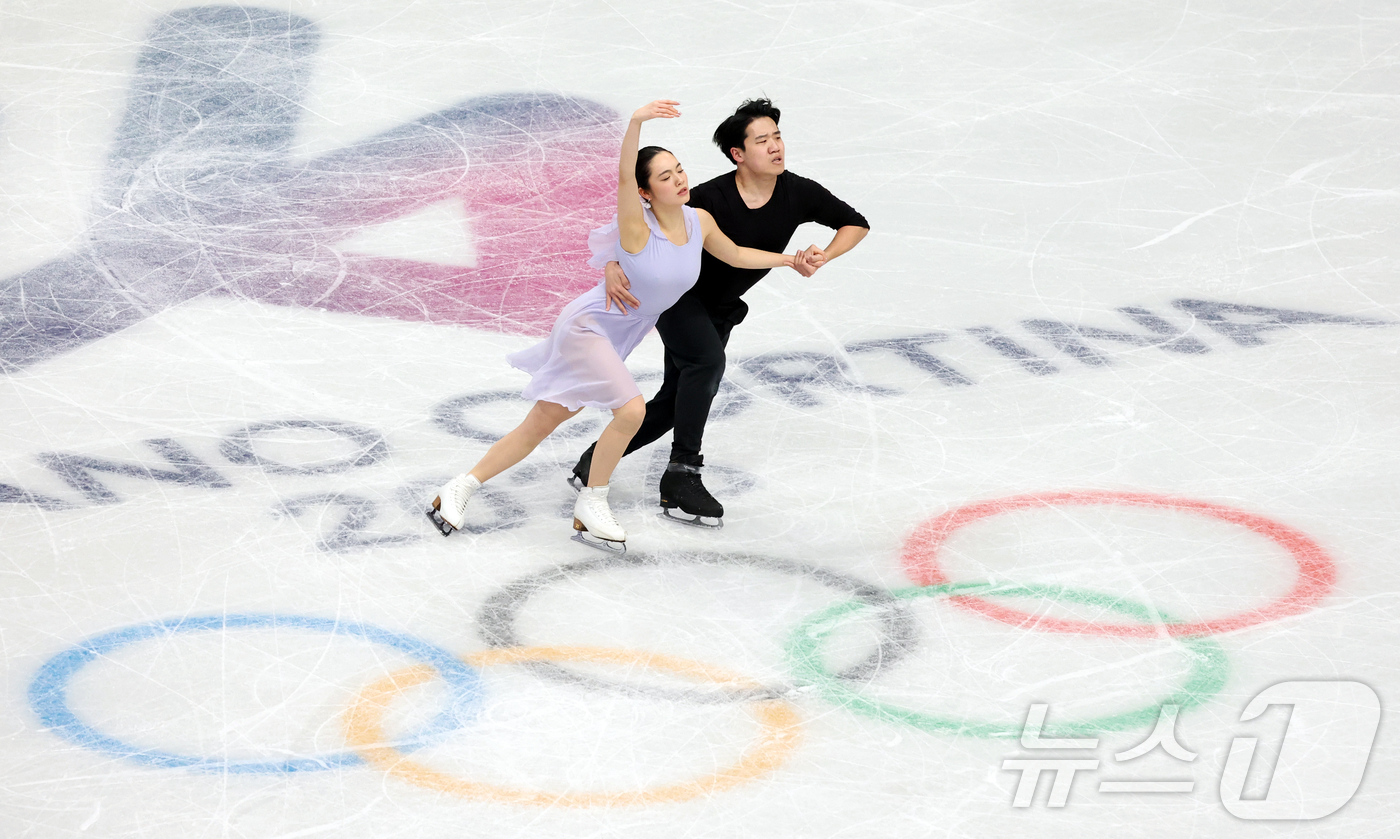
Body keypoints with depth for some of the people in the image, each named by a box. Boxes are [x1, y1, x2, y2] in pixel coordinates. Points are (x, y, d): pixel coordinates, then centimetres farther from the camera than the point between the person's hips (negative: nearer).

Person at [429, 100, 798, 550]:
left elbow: (735, 255, 15)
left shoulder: (700, 222, -5)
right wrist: (637, 122, -58)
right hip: (588, 325, -7)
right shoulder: (637, 227, -24)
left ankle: (461, 488, 20)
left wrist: (787, 259, 14)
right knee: (631, 409, -24)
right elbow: (624, 174, -42)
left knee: (542, 423, 10)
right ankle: (590, 507, -7)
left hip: (615, 339, 7)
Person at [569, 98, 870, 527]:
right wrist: (612, 265, -45)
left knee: (677, 398, 7)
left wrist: (822, 258, -22)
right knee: (707, 361, -29)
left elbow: (856, 224, -6)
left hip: (720, 310, 6)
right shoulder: (712, 199, -30)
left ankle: (598, 458, 26)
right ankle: (681, 478, -24)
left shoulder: (797, 194, -16)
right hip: (676, 294, -6)